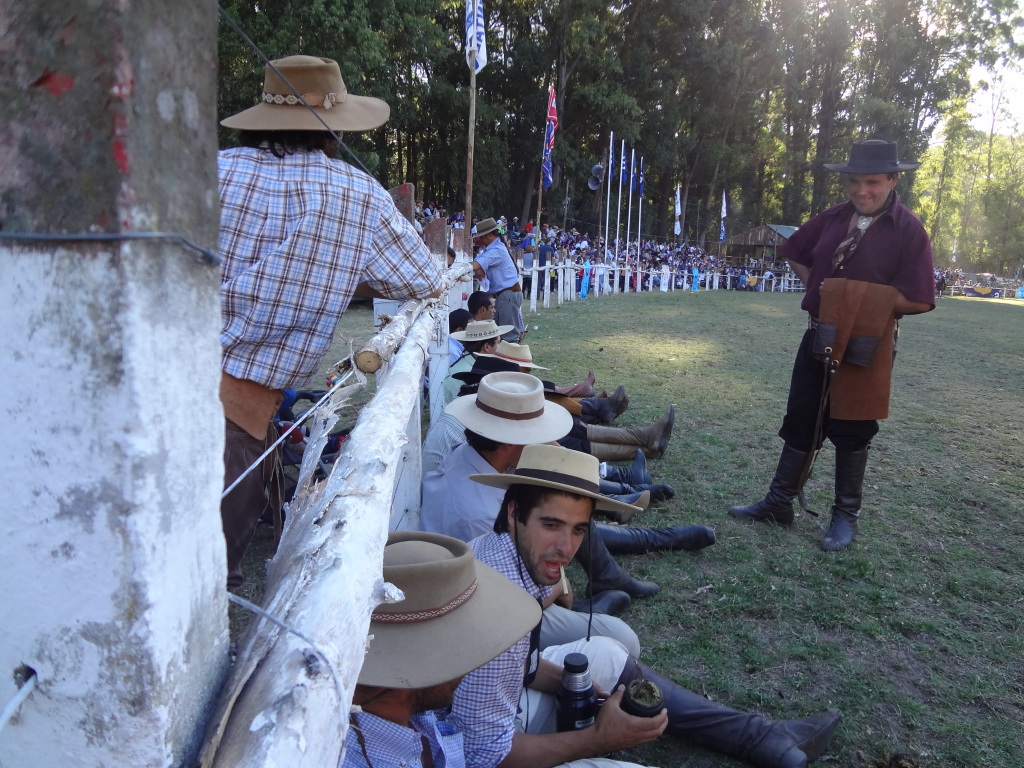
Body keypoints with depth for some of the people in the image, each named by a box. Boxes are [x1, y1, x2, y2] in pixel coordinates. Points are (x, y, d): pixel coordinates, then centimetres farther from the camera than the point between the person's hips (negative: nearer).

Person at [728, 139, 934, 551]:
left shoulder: (909, 230, -11)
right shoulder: (832, 219, 4)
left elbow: (917, 300, -15)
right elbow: (795, 253, 20)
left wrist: (863, 299, -15)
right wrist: (820, 288, 6)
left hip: (865, 346, -5)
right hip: (819, 337, 5)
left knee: (851, 432, 7)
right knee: (800, 424, 11)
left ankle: (846, 515, 23)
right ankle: (778, 503, 22)